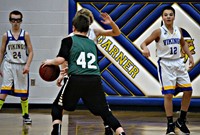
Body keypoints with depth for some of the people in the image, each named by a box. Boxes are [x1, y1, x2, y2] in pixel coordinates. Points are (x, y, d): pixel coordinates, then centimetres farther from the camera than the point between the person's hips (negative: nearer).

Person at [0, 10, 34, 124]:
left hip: (22, 67, 1)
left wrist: (27, 65, -15)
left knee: (24, 93, 11)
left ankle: (26, 115, 27)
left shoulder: (25, 35, -1)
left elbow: (30, 52, -2)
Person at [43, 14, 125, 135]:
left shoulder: (69, 41, 7)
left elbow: (60, 60, -5)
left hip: (76, 80, -3)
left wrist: (50, 62, 17)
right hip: (95, 81, 3)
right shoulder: (93, 44, 22)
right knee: (105, 112, 10)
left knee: (57, 107, 17)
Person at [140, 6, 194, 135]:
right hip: (165, 64, -5)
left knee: (188, 91, 2)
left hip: (179, 62, 5)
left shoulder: (178, 30, 6)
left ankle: (181, 121, 17)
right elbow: (143, 43, -9)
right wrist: (145, 48, -32)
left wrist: (190, 56, 12)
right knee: (168, 94, -8)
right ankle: (170, 124, 2)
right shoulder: (159, 32, -8)